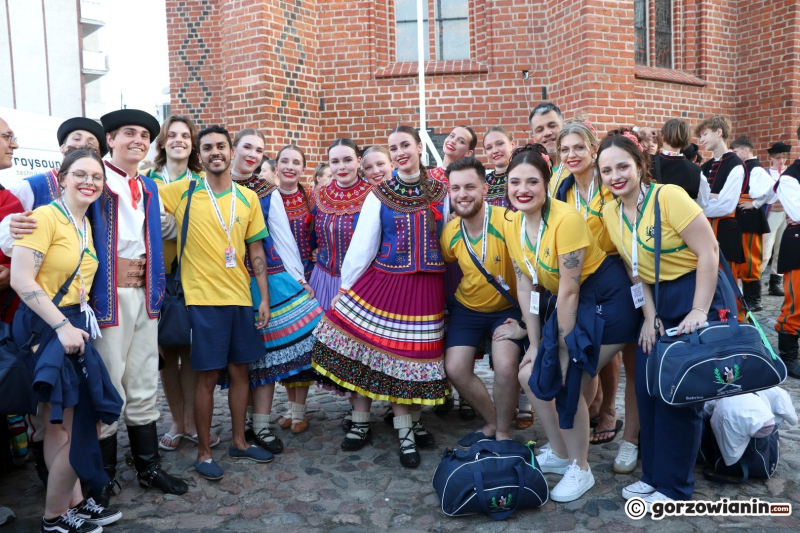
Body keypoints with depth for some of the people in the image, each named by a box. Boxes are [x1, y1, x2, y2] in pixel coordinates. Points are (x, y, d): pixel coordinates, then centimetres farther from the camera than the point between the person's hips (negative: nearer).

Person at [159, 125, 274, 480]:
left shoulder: (248, 198, 6)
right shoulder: (183, 192, -2)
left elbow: (256, 251, 8)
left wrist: (265, 298, 5)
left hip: (240, 297, 4)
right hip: (203, 299, -3)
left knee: (239, 370, 13)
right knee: (207, 377, 2)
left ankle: (238, 441, 29)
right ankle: (203, 453, 18)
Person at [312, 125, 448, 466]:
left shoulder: (441, 192, 5)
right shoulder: (380, 194, 3)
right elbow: (362, 246, 2)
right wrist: (345, 289, 1)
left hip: (426, 287, 0)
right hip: (382, 281, 0)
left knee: (410, 354, 6)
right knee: (371, 350, 2)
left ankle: (408, 427, 23)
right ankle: (361, 422, 20)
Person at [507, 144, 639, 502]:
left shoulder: (566, 219, -26)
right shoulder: (512, 224, -4)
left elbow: (569, 291, -23)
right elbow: (525, 286, 0)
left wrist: (565, 351, -16)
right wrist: (535, 343, 0)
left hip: (608, 299, -7)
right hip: (571, 302, 8)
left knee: (569, 381, -11)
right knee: (531, 374, 4)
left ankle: (580, 469, 14)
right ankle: (560, 453, 27)